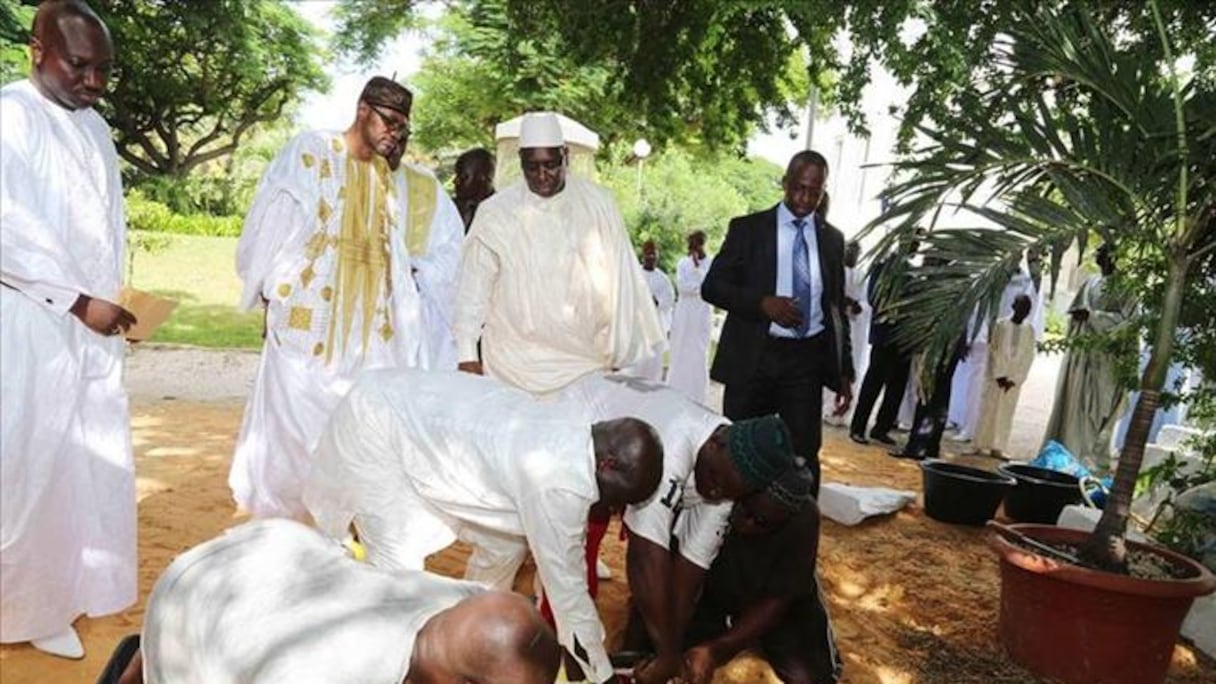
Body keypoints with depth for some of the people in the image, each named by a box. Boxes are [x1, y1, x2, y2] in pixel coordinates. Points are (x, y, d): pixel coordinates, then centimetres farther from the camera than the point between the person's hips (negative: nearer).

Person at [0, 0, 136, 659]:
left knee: (92, 462, 9)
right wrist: (79, 300, -15)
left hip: (92, 326, 7)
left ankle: (58, 597, 22)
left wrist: (106, 300, 8)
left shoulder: (94, 127, 13)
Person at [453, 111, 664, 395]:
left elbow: (622, 280, 6)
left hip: (589, 360, 1)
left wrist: (619, 349, 8)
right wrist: (467, 355, -1)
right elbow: (473, 289, 2)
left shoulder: (598, 204, 2)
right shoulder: (495, 213, -2)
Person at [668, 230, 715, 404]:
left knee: (699, 355, -5)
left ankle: (697, 398, 0)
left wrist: (697, 267, -12)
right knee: (679, 354, 3)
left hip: (702, 314, -2)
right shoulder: (682, 263, 9)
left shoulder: (712, 264, 1)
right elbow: (681, 286, -4)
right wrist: (701, 286, -9)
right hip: (683, 314, 2)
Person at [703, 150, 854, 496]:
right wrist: (762, 303, -18)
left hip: (807, 360, 2)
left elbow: (837, 308, 15)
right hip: (754, 356, -2)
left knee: (804, 455, 1)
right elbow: (712, 286, -2)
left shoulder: (832, 239, 10)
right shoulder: (748, 228, 1)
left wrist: (844, 373, 11)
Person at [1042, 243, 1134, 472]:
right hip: (1079, 349, 7)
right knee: (1068, 402, 6)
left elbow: (1123, 318, -12)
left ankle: (1091, 459, -4)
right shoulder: (1090, 282, 17)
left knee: (1092, 406, -8)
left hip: (1102, 355, -7)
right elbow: (1074, 312, 23)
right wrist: (1077, 315, 2)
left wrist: (1091, 315, -18)